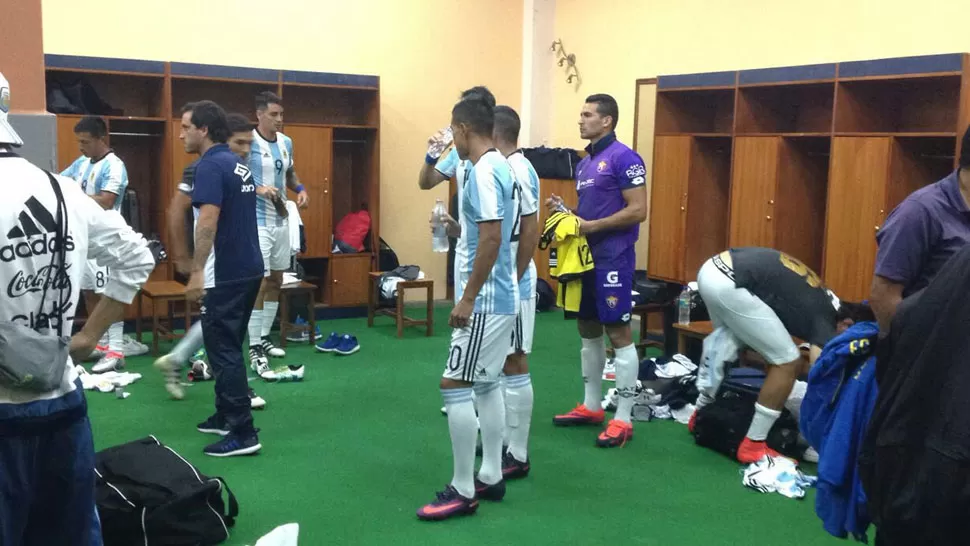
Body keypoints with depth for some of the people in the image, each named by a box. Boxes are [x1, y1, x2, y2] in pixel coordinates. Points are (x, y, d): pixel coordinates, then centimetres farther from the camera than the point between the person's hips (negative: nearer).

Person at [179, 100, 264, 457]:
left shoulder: (210, 165, -13)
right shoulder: (238, 165, 15)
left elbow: (208, 221, -23)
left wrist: (196, 272, -22)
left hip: (225, 274, -9)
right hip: (249, 268, 10)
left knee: (223, 351, -5)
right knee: (229, 347, 18)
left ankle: (243, 433, -4)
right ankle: (226, 416, 26)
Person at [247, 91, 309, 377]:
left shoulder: (286, 142, 9)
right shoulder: (247, 142, -13)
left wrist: (300, 189, 4)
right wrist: (259, 189, -28)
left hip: (281, 221, 8)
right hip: (256, 222, -8)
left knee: (276, 280, 15)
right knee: (258, 283, -9)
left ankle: (265, 337, 28)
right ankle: (254, 349, -4)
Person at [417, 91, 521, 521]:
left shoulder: (483, 171, -18)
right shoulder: (500, 167, 13)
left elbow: (492, 238, -25)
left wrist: (467, 298, -21)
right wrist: (458, 225, 23)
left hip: (485, 301, -10)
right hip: (500, 298, 10)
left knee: (454, 386, -6)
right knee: (486, 385, 15)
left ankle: (463, 490, 1)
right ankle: (490, 477, 23)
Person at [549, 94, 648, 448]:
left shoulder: (623, 158, -11)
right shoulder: (584, 163, 15)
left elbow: (638, 211, -17)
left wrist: (591, 226, -19)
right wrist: (564, 211, 4)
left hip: (612, 260, -9)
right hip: (584, 256, 9)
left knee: (618, 333, -4)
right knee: (588, 331, 14)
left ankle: (623, 420, 2)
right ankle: (591, 407, 26)